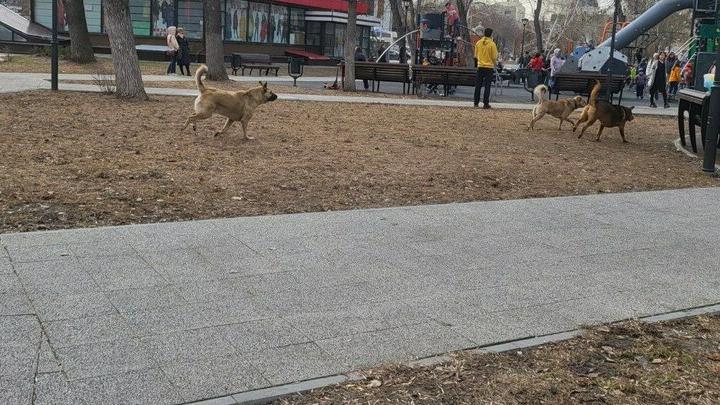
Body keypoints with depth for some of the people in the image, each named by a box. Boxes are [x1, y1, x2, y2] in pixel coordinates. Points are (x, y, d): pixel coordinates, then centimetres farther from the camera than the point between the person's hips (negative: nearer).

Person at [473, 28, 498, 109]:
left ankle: (476, 102, 12)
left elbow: (476, 55, 9)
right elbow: (494, 57, -6)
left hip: (480, 66, 3)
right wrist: (495, 63, 13)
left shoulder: (478, 43, 1)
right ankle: (485, 103, -1)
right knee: (487, 86, 1)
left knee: (478, 85, 10)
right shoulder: (492, 44, -10)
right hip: (489, 67, -3)